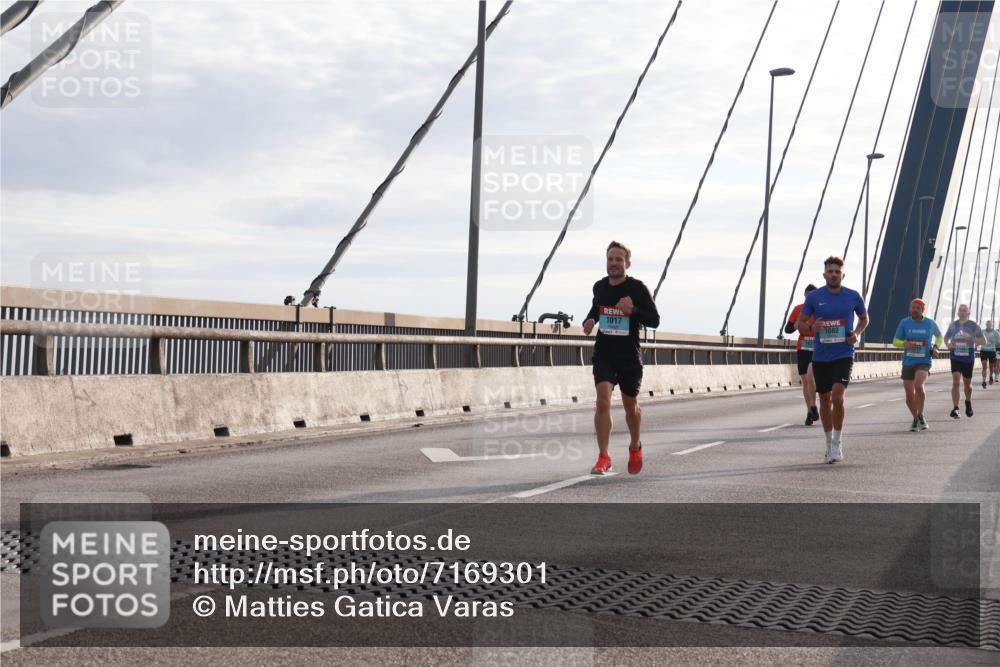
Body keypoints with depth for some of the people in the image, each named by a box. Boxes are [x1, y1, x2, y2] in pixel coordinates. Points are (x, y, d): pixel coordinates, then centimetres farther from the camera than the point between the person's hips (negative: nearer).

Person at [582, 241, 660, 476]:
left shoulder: (637, 288, -7)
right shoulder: (599, 287, 4)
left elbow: (654, 320, -7)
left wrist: (633, 310, -23)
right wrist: (589, 321, 2)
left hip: (630, 356, -1)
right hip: (604, 354, 2)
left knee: (631, 406, 13)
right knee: (603, 400, -17)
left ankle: (635, 447, 41)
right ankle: (603, 458, -14)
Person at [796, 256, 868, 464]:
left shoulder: (853, 297, 0)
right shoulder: (814, 297, -1)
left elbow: (864, 318, 17)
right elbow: (800, 323, 5)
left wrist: (857, 334, -2)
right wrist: (811, 328, -17)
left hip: (844, 355, -2)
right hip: (820, 357, 2)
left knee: (837, 396, -18)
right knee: (825, 400, 9)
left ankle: (837, 443, -4)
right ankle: (829, 444, 25)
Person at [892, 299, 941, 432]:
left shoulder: (930, 323, 3)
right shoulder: (904, 322, 3)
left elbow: (939, 336, 22)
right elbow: (895, 341, 6)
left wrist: (935, 347, 2)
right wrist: (905, 344, -15)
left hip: (924, 362, -2)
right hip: (908, 362, 2)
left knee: (919, 385, -28)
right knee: (910, 394, 3)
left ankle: (921, 416, -10)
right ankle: (915, 419, 26)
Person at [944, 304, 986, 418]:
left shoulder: (973, 325, -1)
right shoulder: (953, 325, 6)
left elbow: (984, 340, -2)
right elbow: (946, 337, 22)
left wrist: (971, 338, -20)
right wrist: (948, 344, -1)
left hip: (968, 358, 0)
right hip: (956, 357, 0)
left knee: (967, 383, 12)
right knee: (955, 381, -16)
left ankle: (968, 402, 41)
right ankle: (955, 408, -19)